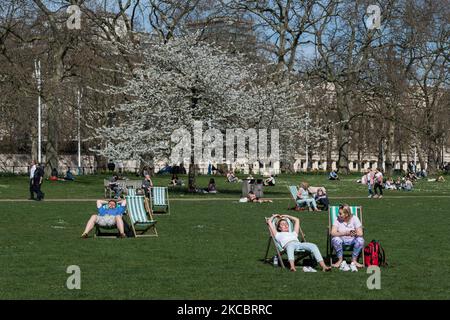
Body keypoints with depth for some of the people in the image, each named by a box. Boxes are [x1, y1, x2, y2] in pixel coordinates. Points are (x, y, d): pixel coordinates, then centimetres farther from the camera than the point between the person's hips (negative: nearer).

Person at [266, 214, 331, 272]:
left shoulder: (293, 233, 44)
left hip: (298, 243, 4)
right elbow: (269, 221, 35)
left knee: (313, 246, -26)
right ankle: (292, 267, -66)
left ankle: (323, 266, -38)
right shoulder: (278, 235, 33)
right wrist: (274, 216, 54)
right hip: (288, 244, -4)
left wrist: (286, 216, 63)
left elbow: (297, 220, 56)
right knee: (290, 246, -43)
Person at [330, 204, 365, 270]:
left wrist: (354, 233, -39)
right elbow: (333, 233, -21)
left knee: (360, 240, -30)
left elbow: (360, 233, -15)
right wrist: (345, 233, -36)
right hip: (341, 240, 0)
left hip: (352, 240, 0)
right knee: (335, 239, -33)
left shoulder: (354, 219, -8)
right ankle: (340, 260, -14)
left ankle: (354, 261, -14)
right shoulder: (337, 220, -9)